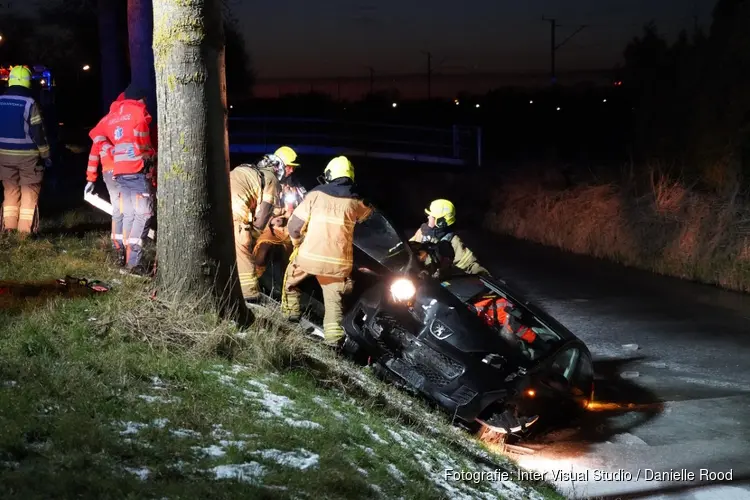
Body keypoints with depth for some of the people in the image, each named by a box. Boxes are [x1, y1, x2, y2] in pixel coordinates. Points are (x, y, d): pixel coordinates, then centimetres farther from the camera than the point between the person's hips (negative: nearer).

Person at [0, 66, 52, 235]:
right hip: (27, 155, -5)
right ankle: (25, 229, -1)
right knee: (29, 192, 2)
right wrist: (45, 155, -2)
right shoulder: (29, 103, -14)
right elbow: (38, 132, -12)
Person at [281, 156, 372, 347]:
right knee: (334, 300, 8)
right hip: (338, 261, 1)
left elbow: (294, 224, 0)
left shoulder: (315, 195, -2)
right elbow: (368, 212, 28)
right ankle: (334, 336, -7)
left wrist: (297, 242, 19)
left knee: (291, 279, 28)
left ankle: (290, 311, 33)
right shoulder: (355, 202, 2)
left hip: (310, 255, -1)